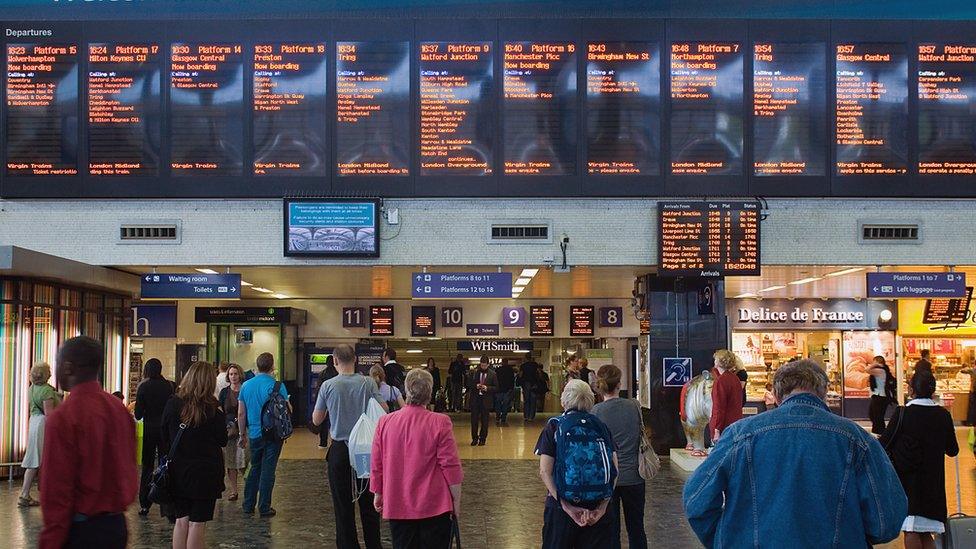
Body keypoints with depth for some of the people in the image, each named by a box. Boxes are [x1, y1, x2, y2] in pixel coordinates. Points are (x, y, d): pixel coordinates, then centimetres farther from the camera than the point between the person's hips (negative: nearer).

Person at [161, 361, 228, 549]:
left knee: (181, 520, 12)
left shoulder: (172, 404, -3)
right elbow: (223, 441, 0)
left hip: (177, 470, 3)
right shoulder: (212, 410, -12)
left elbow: (164, 439, 4)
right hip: (205, 472, -3)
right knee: (197, 523, 1)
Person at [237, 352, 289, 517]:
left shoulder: (246, 385, 3)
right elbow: (287, 410, -11)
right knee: (267, 471, 2)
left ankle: (248, 506, 19)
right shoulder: (277, 385, -12)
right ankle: (264, 508, 5)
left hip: (254, 434, 4)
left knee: (255, 469, 17)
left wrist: (243, 435, 15)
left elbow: (241, 413, 6)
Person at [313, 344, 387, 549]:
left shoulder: (328, 386, -8)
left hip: (339, 451, -1)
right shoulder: (368, 383, -7)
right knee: (369, 502, 11)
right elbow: (384, 413, -4)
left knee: (343, 504, 7)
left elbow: (316, 420, 1)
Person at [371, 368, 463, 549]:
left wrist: (378, 494, 18)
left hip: (397, 507, 3)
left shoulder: (385, 422, -3)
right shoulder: (440, 423, -13)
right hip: (434, 507, -3)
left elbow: (376, 465, 4)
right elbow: (451, 466, -11)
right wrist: (456, 500, 0)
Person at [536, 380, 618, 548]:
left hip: (561, 507, -2)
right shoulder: (601, 426, 6)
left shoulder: (554, 426, -2)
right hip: (598, 505, 2)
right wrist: (603, 505, -7)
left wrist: (566, 506, -13)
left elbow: (545, 472, -11)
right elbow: (614, 469, -3)